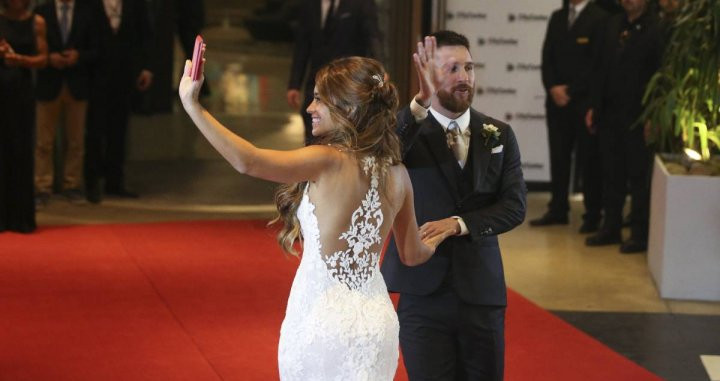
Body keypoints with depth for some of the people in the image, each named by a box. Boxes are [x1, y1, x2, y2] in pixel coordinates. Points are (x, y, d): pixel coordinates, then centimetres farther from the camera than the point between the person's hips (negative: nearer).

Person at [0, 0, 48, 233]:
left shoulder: (36, 22, 5)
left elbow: (43, 58, 2)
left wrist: (19, 59, -13)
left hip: (21, 92, 1)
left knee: (21, 152, 0)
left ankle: (21, 217, 6)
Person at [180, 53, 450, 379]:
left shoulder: (329, 161, -16)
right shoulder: (396, 173, 2)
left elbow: (247, 162, -29)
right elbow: (412, 255, 13)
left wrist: (191, 104, -26)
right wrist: (432, 243, 36)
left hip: (323, 320, -5)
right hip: (375, 320, 5)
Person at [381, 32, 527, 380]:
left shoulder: (499, 135, 6)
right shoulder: (408, 131, -3)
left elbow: (514, 206, -1)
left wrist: (459, 224, -16)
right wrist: (421, 102, -38)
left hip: (481, 290, 3)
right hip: (423, 293, -3)